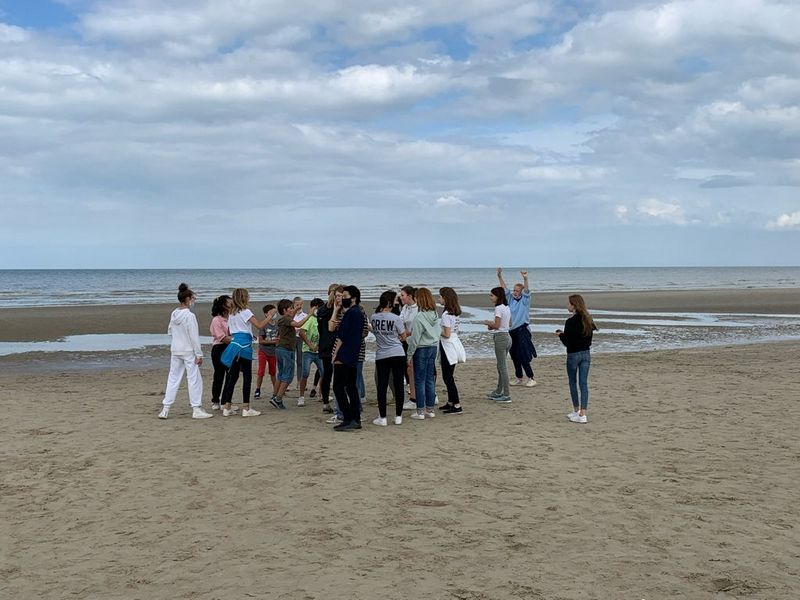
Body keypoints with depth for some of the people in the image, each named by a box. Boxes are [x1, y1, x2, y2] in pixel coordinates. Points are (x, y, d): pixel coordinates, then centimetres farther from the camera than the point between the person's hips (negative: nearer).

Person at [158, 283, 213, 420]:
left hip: (175, 351, 7)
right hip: (188, 351, -7)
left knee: (173, 378, 11)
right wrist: (199, 354, -11)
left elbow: (170, 331, 15)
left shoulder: (174, 314, 3)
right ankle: (196, 409, 4)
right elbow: (194, 337, -16)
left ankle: (165, 409, 12)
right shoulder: (190, 315, -16)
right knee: (194, 379, 1)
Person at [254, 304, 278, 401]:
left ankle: (275, 391, 20)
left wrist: (278, 340, -11)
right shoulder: (264, 325, -11)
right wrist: (272, 342, -18)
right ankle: (258, 390, 4)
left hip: (273, 352, 4)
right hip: (263, 351, -4)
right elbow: (260, 341, -12)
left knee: (273, 372, 12)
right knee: (261, 372, -6)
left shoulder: (277, 326, 2)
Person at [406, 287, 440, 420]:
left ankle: (420, 411, 3)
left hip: (421, 349, -7)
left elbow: (415, 338, -16)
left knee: (420, 380, 0)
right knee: (430, 379, 12)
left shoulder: (419, 317, -17)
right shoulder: (435, 315, 4)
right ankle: (430, 409, 17)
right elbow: (437, 333, 9)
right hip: (433, 348, 7)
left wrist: (410, 354, -8)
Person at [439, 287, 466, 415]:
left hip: (448, 346, -9)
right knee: (449, 376, 17)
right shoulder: (456, 312, 9)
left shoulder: (446, 314, -19)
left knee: (448, 377, -4)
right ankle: (450, 402, 25)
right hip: (454, 343, 9)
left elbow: (447, 334, -20)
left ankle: (457, 405, -5)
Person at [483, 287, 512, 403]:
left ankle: (507, 395, -3)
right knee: (501, 366, 17)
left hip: (500, 337, -9)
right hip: (507, 336, 9)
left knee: (502, 367, -4)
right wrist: (492, 324, 14)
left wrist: (488, 323, -1)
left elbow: (497, 325, -19)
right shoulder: (507, 307, 12)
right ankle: (498, 392, 26)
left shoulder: (498, 308, -15)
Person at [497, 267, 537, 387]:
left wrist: (525, 279, -37)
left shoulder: (525, 299, -3)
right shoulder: (511, 298, 10)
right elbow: (504, 288, 4)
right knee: (514, 357, 11)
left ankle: (531, 378, 2)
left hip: (522, 331, -6)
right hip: (512, 331, 6)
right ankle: (518, 378, 21)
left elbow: (526, 290, -19)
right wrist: (500, 276, -10)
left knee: (523, 357, -7)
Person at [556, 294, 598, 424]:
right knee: (584, 383, 3)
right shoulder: (588, 320, 6)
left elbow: (567, 342, -15)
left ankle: (576, 411, 21)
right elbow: (589, 340, 11)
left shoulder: (570, 322, -16)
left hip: (573, 355, -6)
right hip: (586, 353, 6)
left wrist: (560, 334, 4)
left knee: (573, 383, 11)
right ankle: (582, 414, -2)